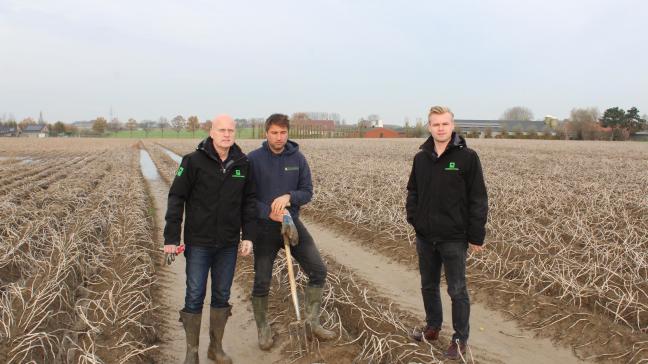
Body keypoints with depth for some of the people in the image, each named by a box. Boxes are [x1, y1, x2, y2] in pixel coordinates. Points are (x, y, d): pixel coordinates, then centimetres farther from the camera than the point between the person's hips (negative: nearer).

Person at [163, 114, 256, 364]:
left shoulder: (243, 164, 0)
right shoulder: (194, 161, -10)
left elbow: (249, 201, 6)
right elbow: (176, 199, -8)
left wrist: (249, 236, 0)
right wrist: (171, 238, -11)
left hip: (229, 243, 3)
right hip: (198, 242, -3)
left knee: (222, 295, 13)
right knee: (195, 296, 4)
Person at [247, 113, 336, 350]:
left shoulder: (298, 158, -1)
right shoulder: (254, 159, -10)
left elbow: (307, 192, -1)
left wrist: (289, 196, -22)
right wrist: (270, 213, -24)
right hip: (264, 227, -3)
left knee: (318, 270, 0)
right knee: (262, 282, 6)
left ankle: (312, 322, 17)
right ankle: (263, 329, 28)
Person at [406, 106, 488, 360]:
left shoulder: (467, 157, -10)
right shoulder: (421, 158, 4)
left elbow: (478, 199, -9)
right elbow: (413, 192, 14)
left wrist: (476, 235, -10)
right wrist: (413, 217, 0)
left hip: (454, 238, -5)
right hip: (425, 236, 5)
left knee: (457, 291, 6)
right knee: (428, 286, 18)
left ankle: (460, 339, 20)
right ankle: (432, 327, 37)